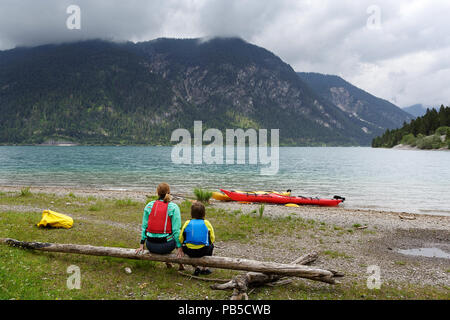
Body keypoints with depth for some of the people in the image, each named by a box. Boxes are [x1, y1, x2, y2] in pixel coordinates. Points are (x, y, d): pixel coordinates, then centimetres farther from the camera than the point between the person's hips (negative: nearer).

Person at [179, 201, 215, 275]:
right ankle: (204, 269, 26)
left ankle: (195, 268, 24)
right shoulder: (206, 223, 3)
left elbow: (181, 239, 4)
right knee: (211, 245, 30)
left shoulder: (187, 223, 4)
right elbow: (212, 239, 7)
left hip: (189, 251, 0)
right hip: (203, 251, 0)